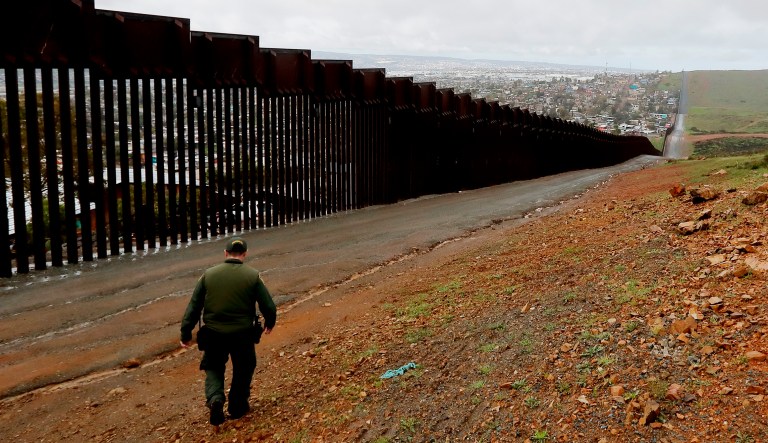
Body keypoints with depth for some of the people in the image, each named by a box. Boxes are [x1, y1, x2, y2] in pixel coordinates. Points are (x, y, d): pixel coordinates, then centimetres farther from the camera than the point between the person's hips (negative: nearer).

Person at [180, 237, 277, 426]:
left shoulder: (208, 275, -2)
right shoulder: (253, 276, -6)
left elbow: (193, 306, 0)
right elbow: (268, 307, -3)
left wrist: (186, 334, 8)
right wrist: (269, 323, 17)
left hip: (213, 334, 1)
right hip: (242, 334, -1)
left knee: (213, 368, 20)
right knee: (243, 370, 22)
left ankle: (215, 399, -4)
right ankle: (237, 407, 31)